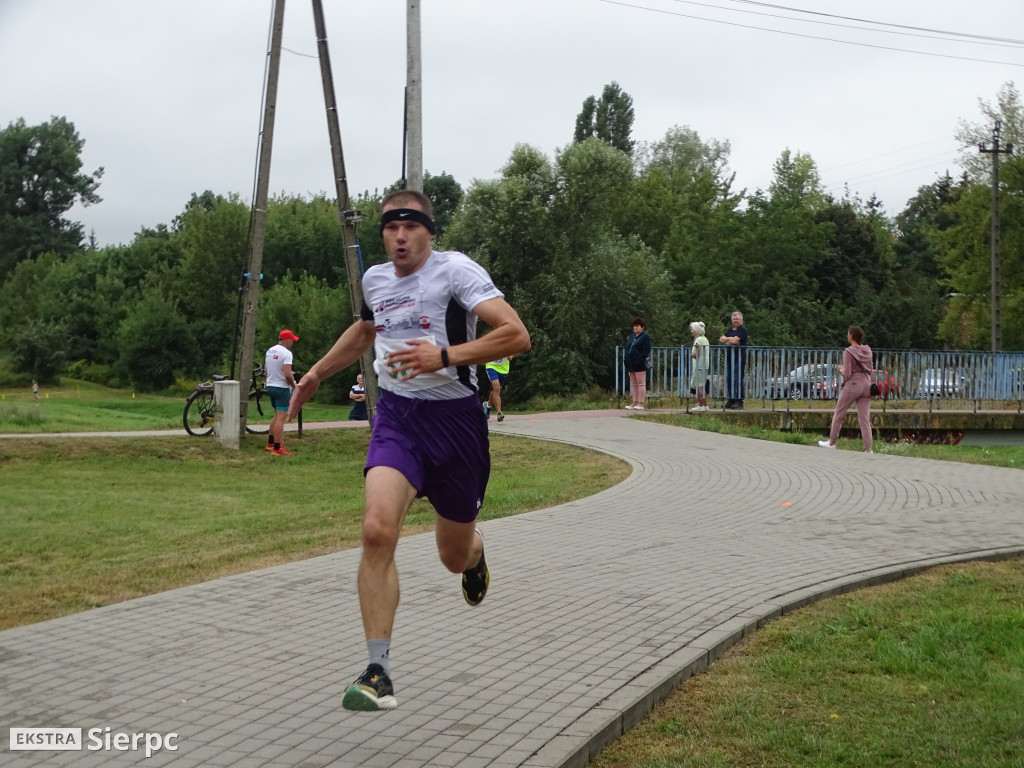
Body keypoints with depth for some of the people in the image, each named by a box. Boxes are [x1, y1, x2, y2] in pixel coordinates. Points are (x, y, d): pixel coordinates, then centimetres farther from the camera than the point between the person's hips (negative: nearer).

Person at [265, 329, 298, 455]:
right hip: (282, 388, -9)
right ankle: (277, 448, -8)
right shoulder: (286, 353, -17)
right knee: (281, 417, -7)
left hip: (270, 386, 9)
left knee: (277, 415, 22)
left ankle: (270, 443, 28)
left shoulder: (270, 351, 10)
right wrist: (294, 385, -9)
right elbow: (288, 375, -24)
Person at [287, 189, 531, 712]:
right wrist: (317, 374, 37)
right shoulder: (375, 279, 8)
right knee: (377, 530, -22)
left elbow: (517, 335, -21)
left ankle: (474, 554, 53)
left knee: (454, 556, 11)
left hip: (455, 418, -3)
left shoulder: (455, 270, -10)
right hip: (396, 415, 3)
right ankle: (378, 673, -17)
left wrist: (445, 356, -30)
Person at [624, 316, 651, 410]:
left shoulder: (645, 337, -4)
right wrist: (625, 359, 7)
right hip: (631, 364, 8)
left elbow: (646, 351, -11)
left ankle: (641, 403, -4)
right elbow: (627, 349, 20)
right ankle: (634, 403, 13)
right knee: (633, 384, 10)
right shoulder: (630, 337, 18)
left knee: (640, 383, -4)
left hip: (639, 365, -8)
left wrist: (640, 360, -19)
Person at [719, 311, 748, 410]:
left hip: (739, 358, -8)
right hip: (729, 358, 8)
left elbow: (735, 340, -18)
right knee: (729, 380, 10)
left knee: (738, 380, -10)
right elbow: (721, 339, 9)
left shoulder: (742, 330, -5)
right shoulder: (730, 330, 20)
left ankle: (739, 402, -9)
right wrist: (730, 339, -8)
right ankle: (731, 400, 17)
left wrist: (726, 340, 0)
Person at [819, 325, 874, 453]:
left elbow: (847, 374, -15)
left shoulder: (848, 352, -12)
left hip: (852, 385, -5)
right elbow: (869, 369, 14)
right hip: (866, 384, 5)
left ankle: (832, 442, 22)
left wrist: (841, 370, 5)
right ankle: (868, 449, -3)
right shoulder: (867, 350, 6)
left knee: (839, 413, 12)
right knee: (865, 418, 3)